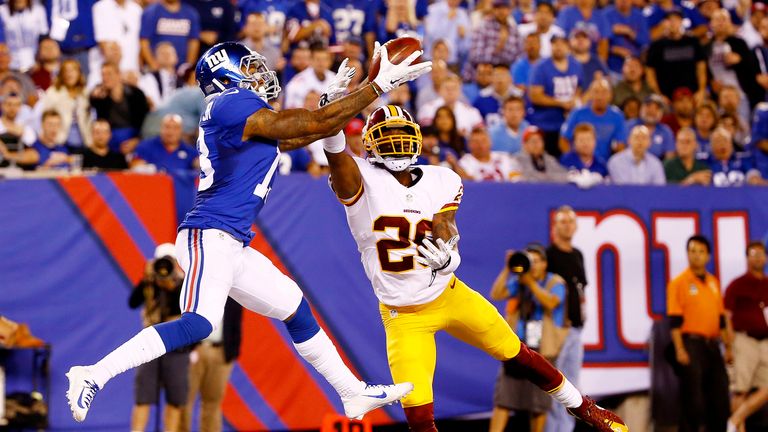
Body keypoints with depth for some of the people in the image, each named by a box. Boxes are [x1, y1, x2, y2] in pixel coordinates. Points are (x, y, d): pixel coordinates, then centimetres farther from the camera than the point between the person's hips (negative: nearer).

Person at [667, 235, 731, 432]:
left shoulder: (714, 283, 15)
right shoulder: (679, 282, -4)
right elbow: (675, 320, -10)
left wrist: (728, 347, 14)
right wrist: (680, 350, -17)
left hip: (712, 345, 6)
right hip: (691, 344, -6)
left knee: (719, 397, 6)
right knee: (692, 399, -6)